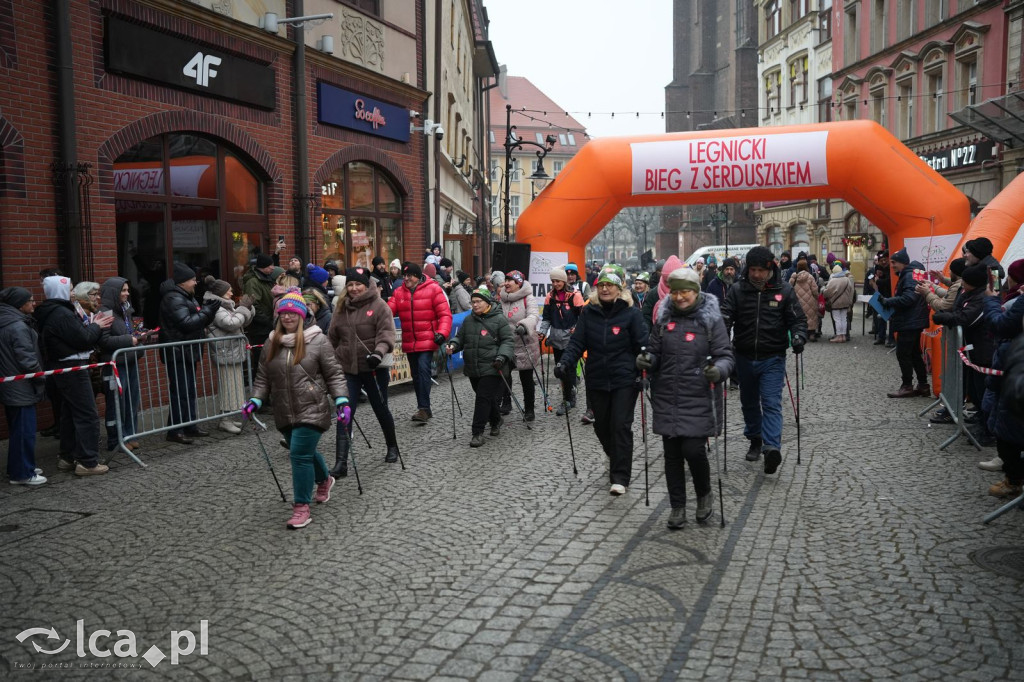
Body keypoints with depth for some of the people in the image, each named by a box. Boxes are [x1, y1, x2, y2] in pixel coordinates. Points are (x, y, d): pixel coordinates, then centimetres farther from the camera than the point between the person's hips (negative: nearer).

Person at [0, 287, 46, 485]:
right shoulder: (18, 327, -20)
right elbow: (27, 359, -22)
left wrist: (37, 376, 18)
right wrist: (41, 378, -7)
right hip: (21, 388, -10)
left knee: (18, 429, 18)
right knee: (24, 430, -2)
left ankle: (17, 468, 28)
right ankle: (22, 474, 5)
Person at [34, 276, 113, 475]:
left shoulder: (53, 312, 13)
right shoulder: (63, 314, -19)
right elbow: (83, 340, -18)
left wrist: (92, 326, 6)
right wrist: (95, 326, -2)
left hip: (65, 369, 10)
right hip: (72, 369, -10)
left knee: (70, 413, 17)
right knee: (88, 415, -7)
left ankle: (67, 457, 25)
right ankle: (87, 462, -5)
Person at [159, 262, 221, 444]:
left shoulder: (187, 297, 16)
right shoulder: (173, 299, -15)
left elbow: (198, 321, 20)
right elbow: (186, 322, -25)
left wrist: (208, 310, 2)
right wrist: (207, 310, -18)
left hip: (188, 352, 10)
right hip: (177, 353, -10)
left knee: (190, 391, 14)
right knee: (180, 392, -9)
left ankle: (190, 426, 22)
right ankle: (174, 431, -3)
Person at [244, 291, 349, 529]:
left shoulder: (317, 340, -8)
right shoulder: (272, 342, 7)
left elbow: (334, 374, -7)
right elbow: (263, 377, 12)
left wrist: (342, 401, -15)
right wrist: (255, 401, -1)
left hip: (311, 409, -6)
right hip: (285, 413, 6)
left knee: (300, 454, -11)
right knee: (304, 453, 19)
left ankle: (302, 507, 0)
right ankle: (324, 480, 48)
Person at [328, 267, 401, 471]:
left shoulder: (379, 305, -5)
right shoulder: (341, 307, 9)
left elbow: (386, 333, -16)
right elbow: (332, 337, 17)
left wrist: (379, 352, -33)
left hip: (373, 368, -3)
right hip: (347, 369, 3)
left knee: (380, 409, 13)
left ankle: (392, 447, 38)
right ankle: (341, 463, -5)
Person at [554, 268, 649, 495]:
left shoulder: (631, 313, -5)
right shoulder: (588, 312, 3)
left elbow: (642, 344, -4)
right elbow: (577, 342, 1)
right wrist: (565, 363, -14)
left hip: (624, 380, -3)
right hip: (596, 380, 4)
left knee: (621, 426, -6)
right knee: (601, 425, 14)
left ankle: (620, 477, 1)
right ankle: (614, 457, 43)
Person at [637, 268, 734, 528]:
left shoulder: (711, 319, -3)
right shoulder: (664, 317, 7)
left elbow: (726, 355, -3)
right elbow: (655, 352, 13)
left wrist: (718, 370, -25)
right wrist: (646, 360, -9)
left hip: (698, 399, -3)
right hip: (667, 399, 4)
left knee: (693, 450, -8)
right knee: (672, 454, 8)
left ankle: (704, 494, 22)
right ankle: (677, 507, 22)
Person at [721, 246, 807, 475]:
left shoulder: (784, 290, -3)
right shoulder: (737, 290, -2)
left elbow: (797, 319, 0)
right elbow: (725, 316, -7)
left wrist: (798, 336, -20)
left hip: (772, 359, -3)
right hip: (745, 357, 3)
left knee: (771, 403, -12)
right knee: (749, 402, 17)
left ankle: (772, 447, -18)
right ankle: (755, 440, 35)